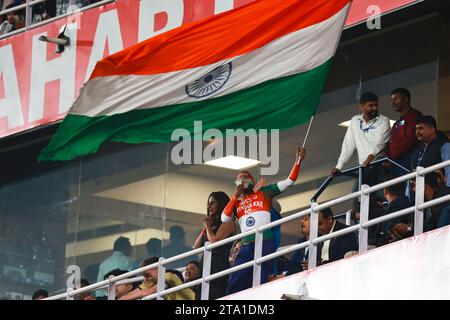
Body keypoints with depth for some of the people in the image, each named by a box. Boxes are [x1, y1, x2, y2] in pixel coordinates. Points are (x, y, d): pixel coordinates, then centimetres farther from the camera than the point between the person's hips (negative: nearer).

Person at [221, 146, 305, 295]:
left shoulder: (264, 192, 13)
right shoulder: (236, 201, 22)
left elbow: (289, 181, 9)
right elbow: (224, 218, 6)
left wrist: (298, 161, -1)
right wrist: (235, 196, 9)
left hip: (264, 242, -3)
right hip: (246, 245, 3)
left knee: (261, 284, -6)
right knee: (234, 284, -6)